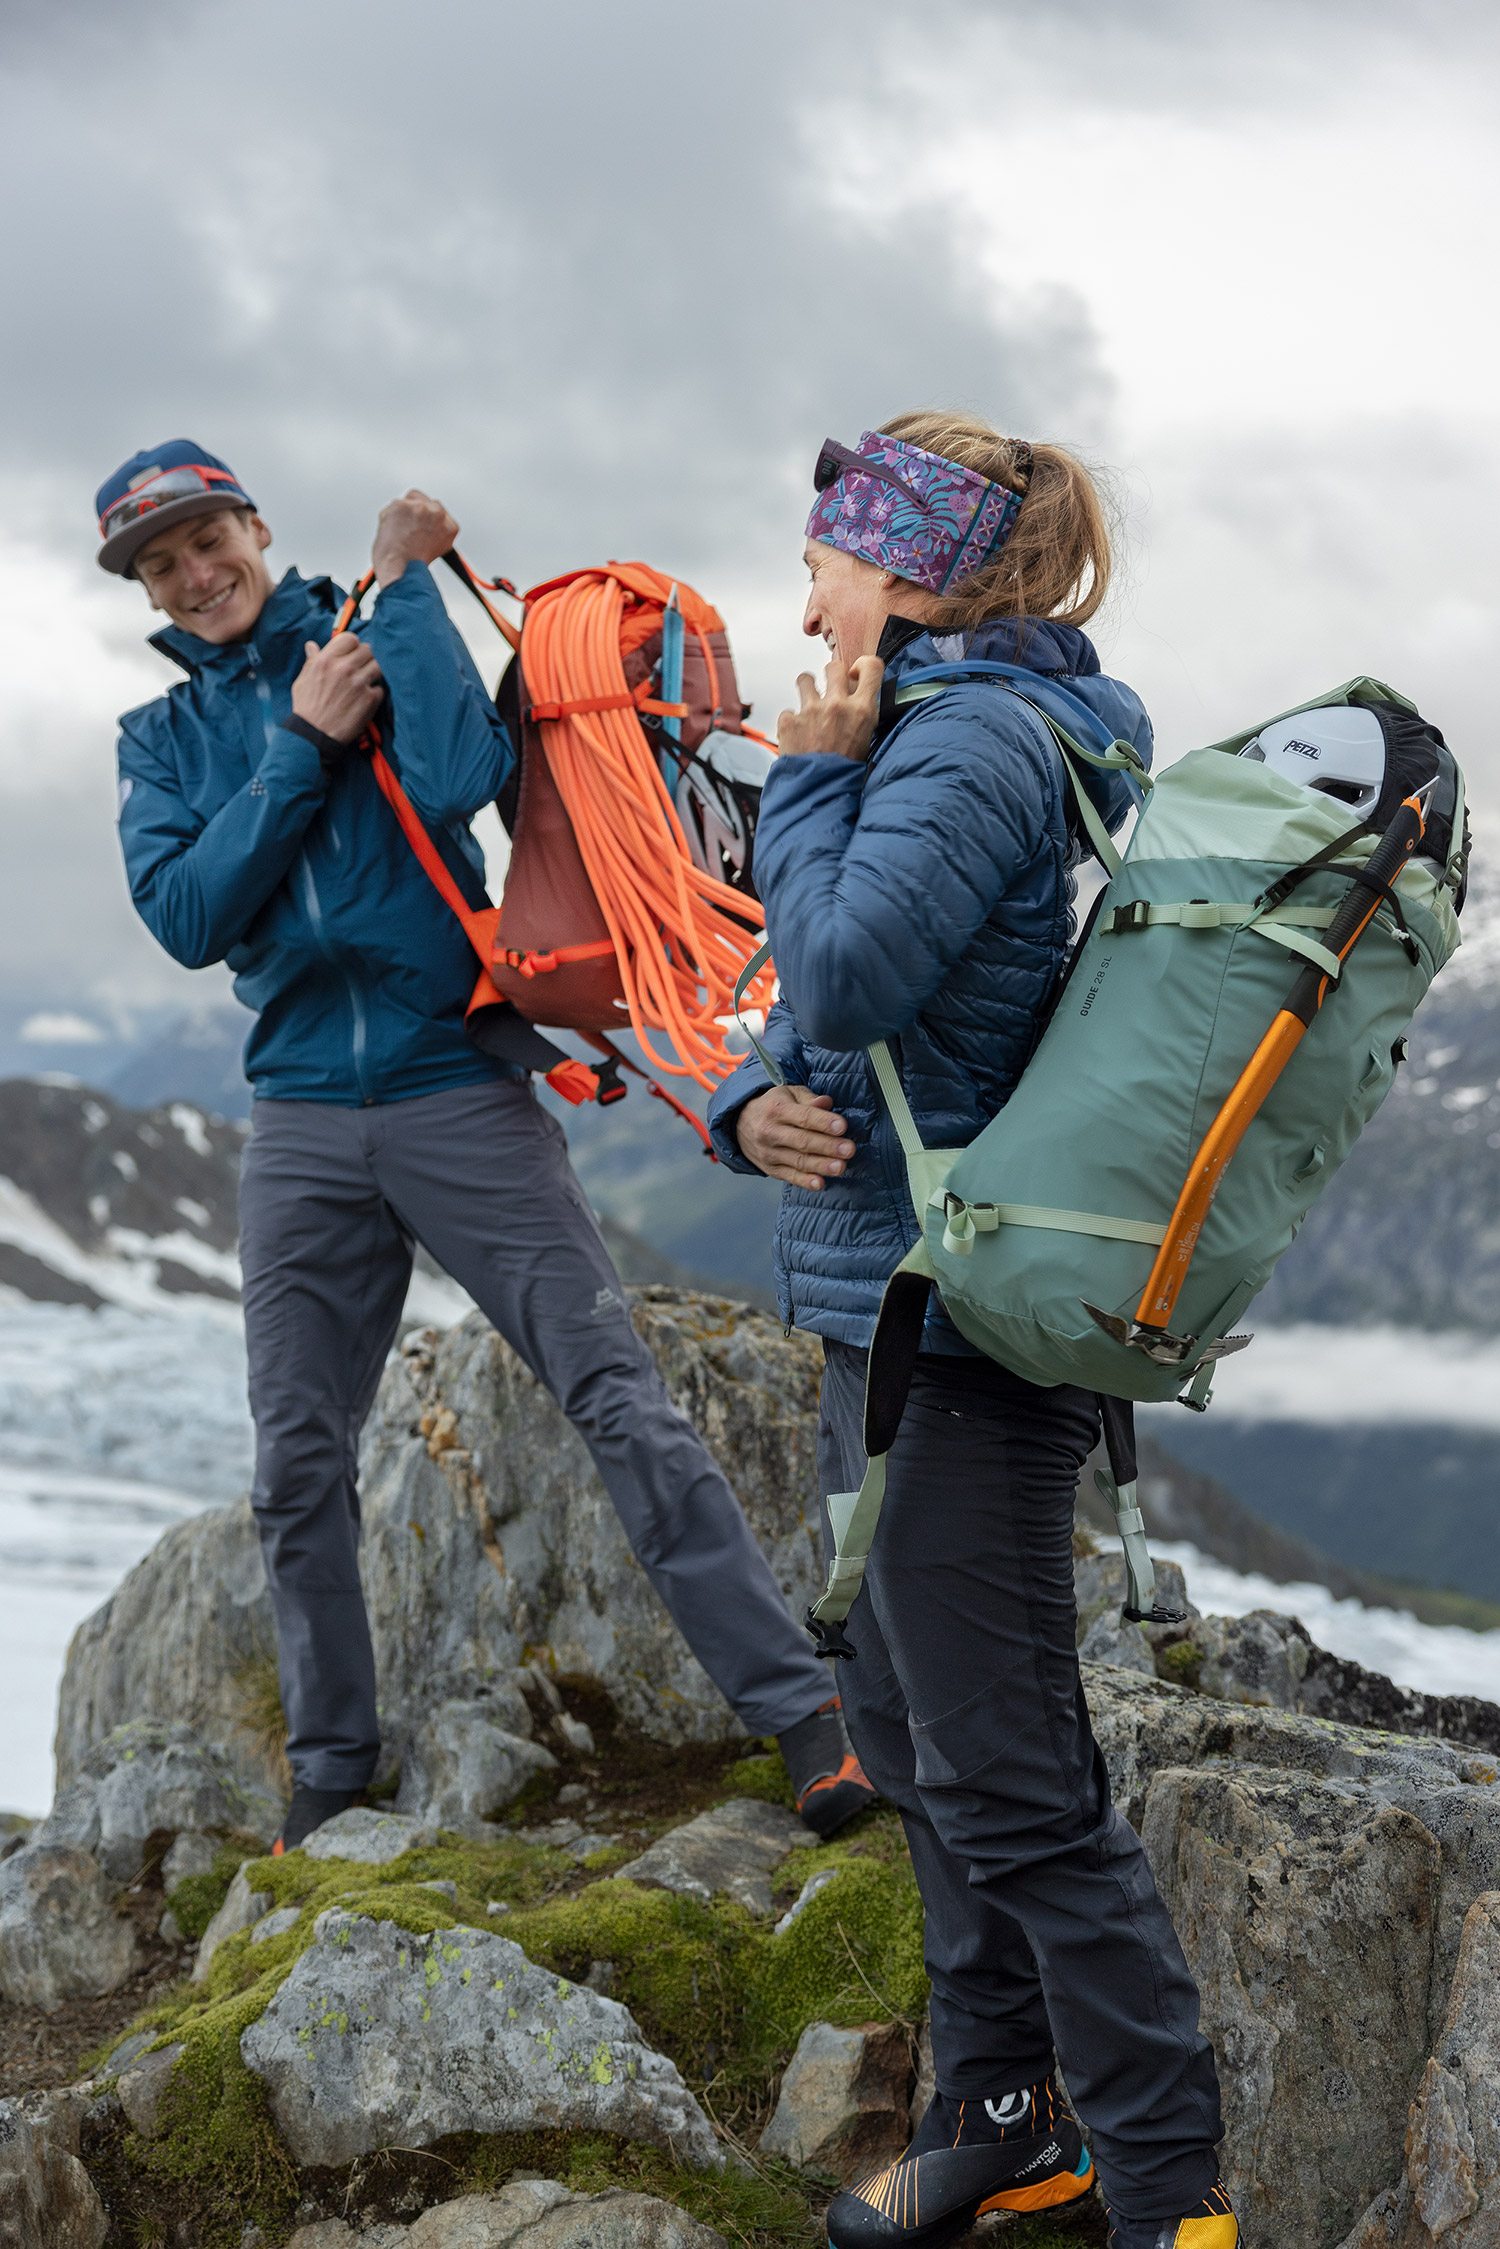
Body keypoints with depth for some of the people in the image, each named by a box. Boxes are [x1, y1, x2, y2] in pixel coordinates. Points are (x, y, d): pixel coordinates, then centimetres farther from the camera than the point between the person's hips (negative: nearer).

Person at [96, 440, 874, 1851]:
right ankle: (331, 1775, 21)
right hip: (301, 1125, 4)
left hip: (459, 1094, -3)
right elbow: (186, 917, -4)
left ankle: (796, 1709, -5)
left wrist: (405, 582, -11)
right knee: (295, 1469, 6)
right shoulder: (162, 740, 13)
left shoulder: (373, 640, 3)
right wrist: (303, 743, -9)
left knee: (616, 1399, -9)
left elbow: (458, 779, -18)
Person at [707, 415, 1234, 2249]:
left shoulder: (973, 742, -15)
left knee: (1001, 1780, -6)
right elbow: (811, 1014, 17)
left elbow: (849, 974, -26)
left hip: (963, 1323, -11)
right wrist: (751, 1107, -5)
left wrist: (810, 777, -11)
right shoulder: (934, 734, 16)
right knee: (911, 1739, 17)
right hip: (886, 1302, 11)